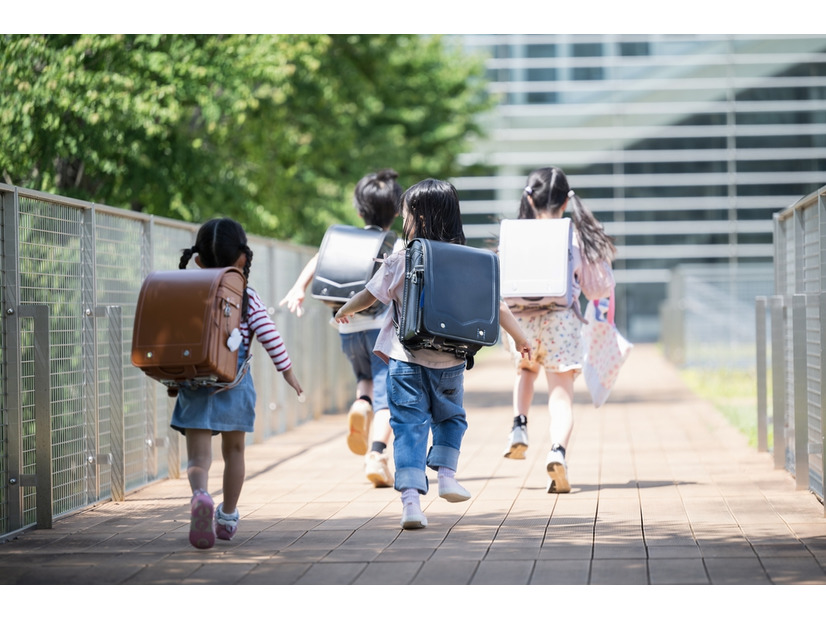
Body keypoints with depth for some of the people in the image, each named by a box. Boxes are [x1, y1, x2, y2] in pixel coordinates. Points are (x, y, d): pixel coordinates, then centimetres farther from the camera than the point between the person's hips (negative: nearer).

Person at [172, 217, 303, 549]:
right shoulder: (248, 298, -2)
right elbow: (270, 336, -5)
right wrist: (287, 371, 4)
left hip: (195, 383, 0)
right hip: (235, 384, 0)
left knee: (198, 454, -5)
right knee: (233, 450, 17)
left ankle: (200, 495, -35)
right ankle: (227, 518, 24)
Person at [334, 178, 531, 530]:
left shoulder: (399, 261, -5)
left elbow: (369, 296, 5)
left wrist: (344, 311, 26)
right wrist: (520, 338, 17)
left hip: (406, 359, -2)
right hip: (450, 361, 2)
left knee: (409, 426, 1)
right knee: (451, 416, 26)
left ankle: (411, 499, -9)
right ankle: (446, 473, 10)